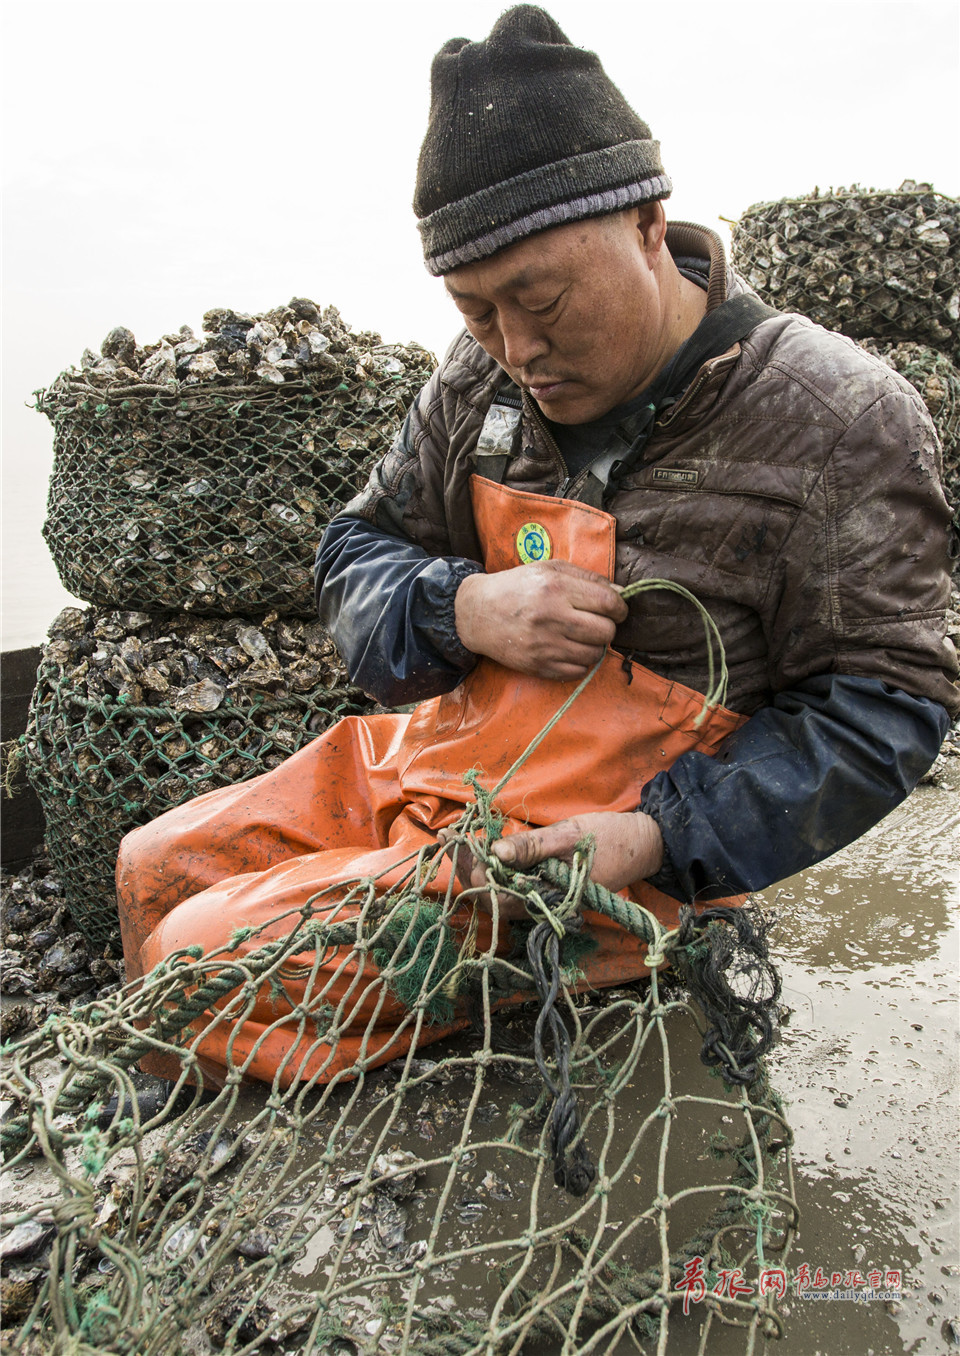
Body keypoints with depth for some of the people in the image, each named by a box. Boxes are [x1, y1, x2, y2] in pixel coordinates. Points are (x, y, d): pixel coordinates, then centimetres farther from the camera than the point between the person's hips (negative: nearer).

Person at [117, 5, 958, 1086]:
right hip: (432, 764, 7)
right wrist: (463, 610, -18)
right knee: (155, 867, 13)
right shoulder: (482, 379, 1)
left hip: (603, 845, -6)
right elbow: (356, 554, 7)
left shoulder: (839, 421, -13)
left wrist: (657, 839, -22)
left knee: (196, 962, -13)